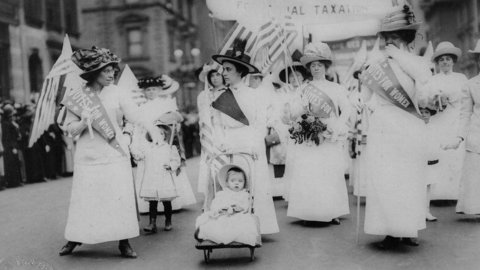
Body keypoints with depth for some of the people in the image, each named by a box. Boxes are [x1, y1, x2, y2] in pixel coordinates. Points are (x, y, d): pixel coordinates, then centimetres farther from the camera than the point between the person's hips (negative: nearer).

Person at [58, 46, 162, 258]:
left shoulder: (116, 93, 0)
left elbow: (136, 116, -11)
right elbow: (70, 129, 2)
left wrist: (151, 128, -28)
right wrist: (83, 123, -18)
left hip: (115, 155, 0)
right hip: (88, 156, 0)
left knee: (121, 198, 0)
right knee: (84, 199, 5)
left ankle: (124, 242, 11)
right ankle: (75, 239, 24)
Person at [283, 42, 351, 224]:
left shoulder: (336, 89, 12)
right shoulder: (304, 89, 12)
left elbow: (347, 110, 3)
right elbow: (293, 113, 5)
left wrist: (337, 129, -11)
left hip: (330, 140, 0)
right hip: (308, 139, 0)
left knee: (331, 174, -5)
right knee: (306, 174, -8)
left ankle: (332, 212, 2)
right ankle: (308, 213, -3)